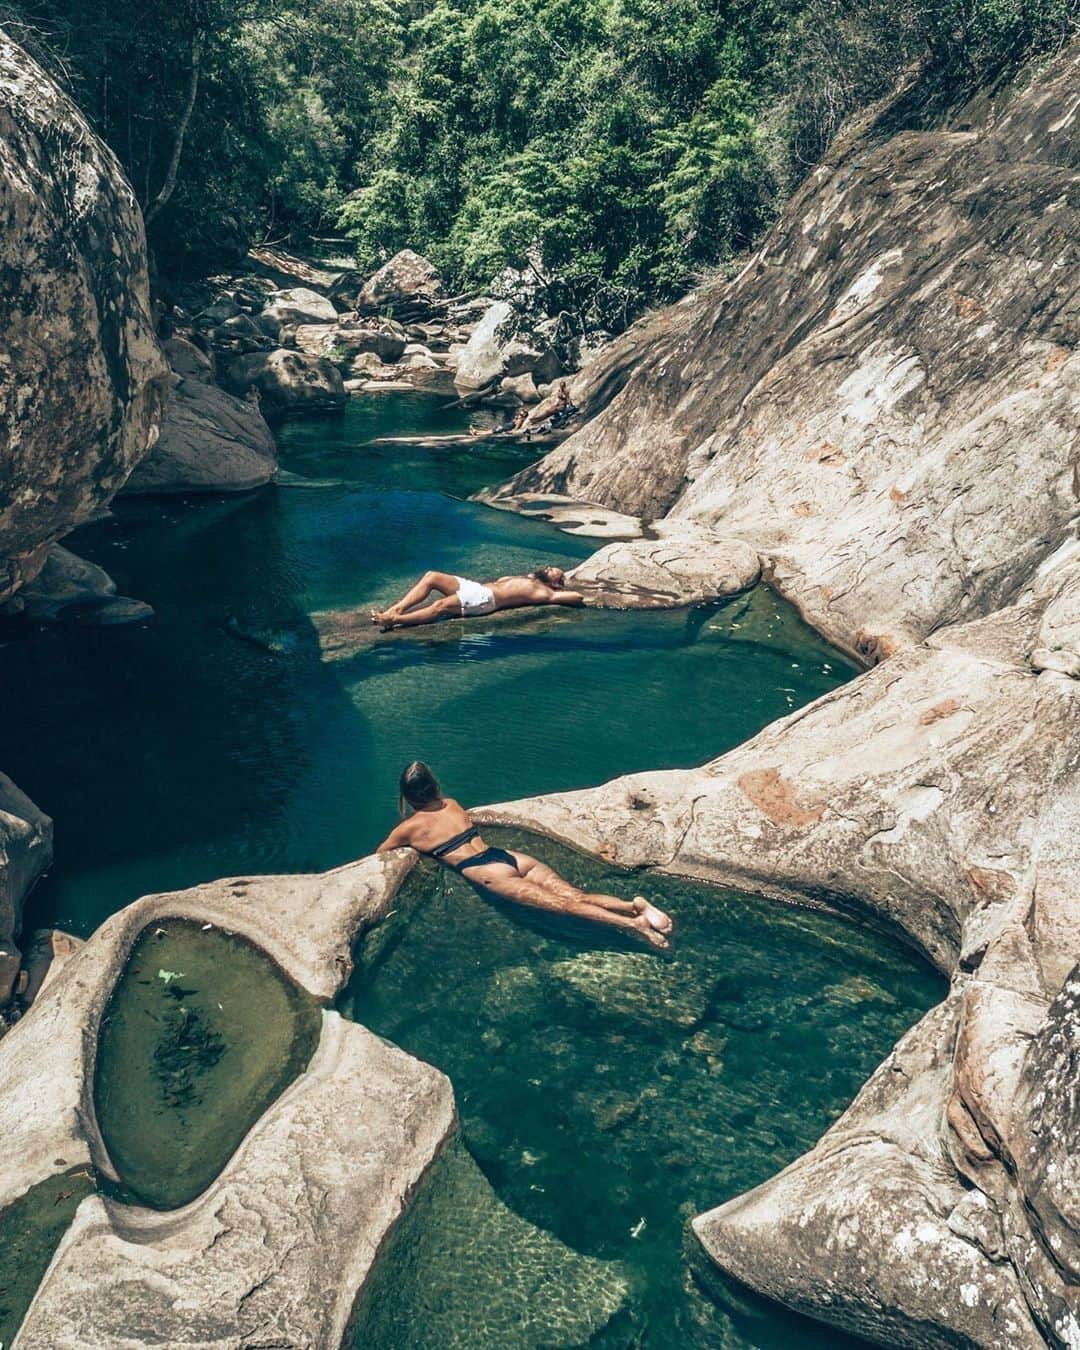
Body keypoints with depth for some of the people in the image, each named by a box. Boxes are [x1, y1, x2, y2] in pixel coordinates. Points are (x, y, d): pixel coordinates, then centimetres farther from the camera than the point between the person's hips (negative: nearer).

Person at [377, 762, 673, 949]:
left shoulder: (409, 827, 9)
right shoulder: (452, 804, 25)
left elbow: (379, 855, 24)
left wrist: (405, 846, 45)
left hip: (487, 872, -6)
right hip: (510, 856, 6)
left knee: (562, 904, -21)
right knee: (575, 895, -10)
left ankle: (632, 923, -37)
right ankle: (634, 905, -33)